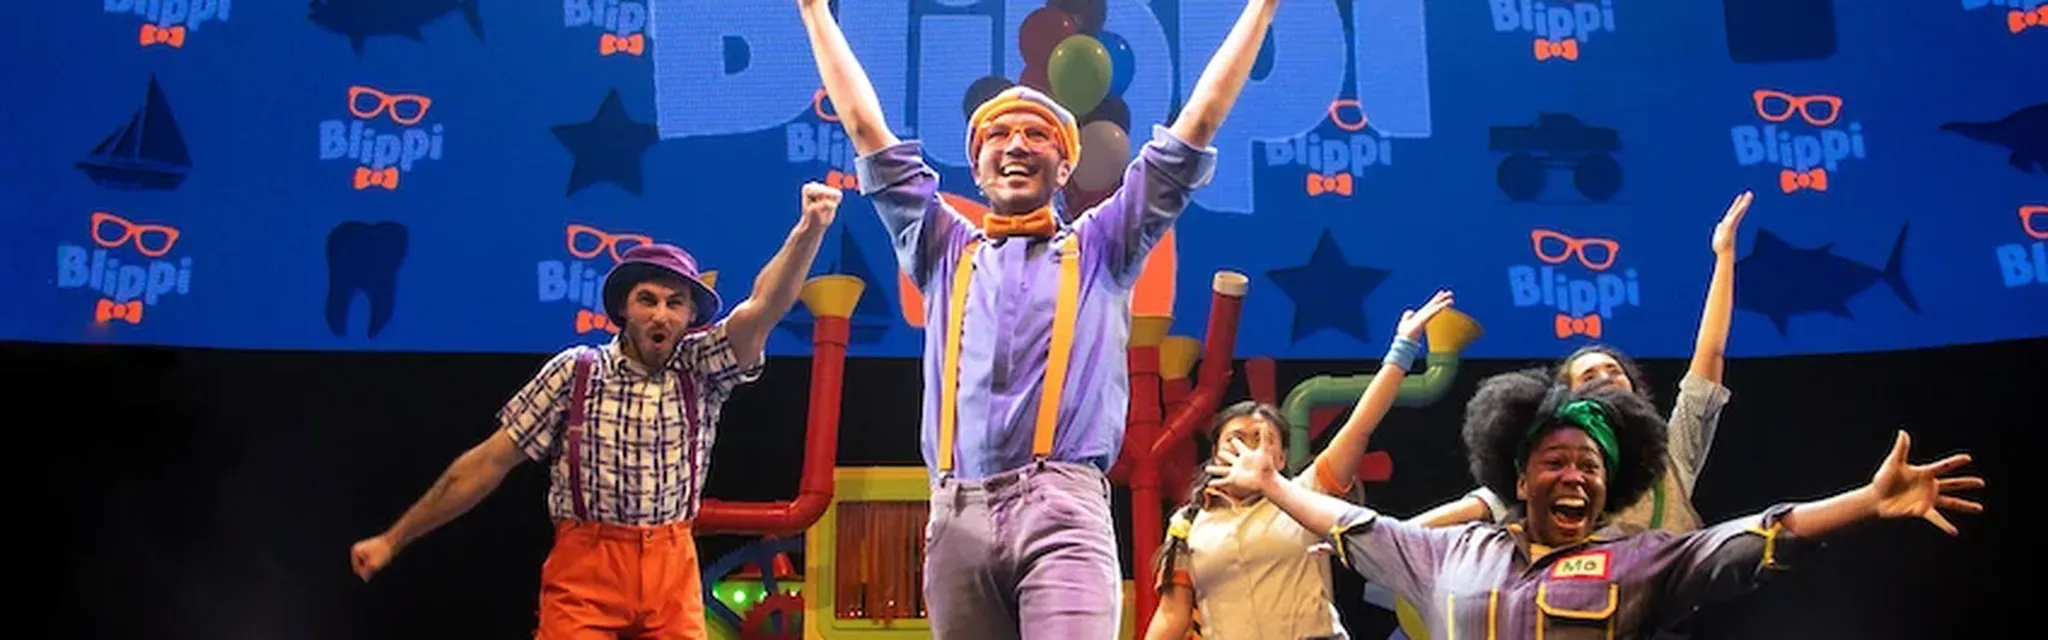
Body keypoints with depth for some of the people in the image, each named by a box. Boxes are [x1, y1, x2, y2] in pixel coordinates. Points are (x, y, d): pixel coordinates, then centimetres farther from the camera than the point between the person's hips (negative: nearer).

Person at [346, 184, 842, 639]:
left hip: (672, 572, 2)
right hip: (584, 570, -2)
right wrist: (393, 540, 3)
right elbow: (489, 461, 2)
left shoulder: (701, 369, 1)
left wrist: (808, 231, -32)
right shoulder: (575, 372, -1)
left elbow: (765, 307, -15)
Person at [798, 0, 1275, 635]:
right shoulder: (945, 251, 24)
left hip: (1063, 508, -3)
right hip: (958, 516, 3)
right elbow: (867, 129, 25)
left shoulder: (1100, 249, 18)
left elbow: (1195, 125, 17)